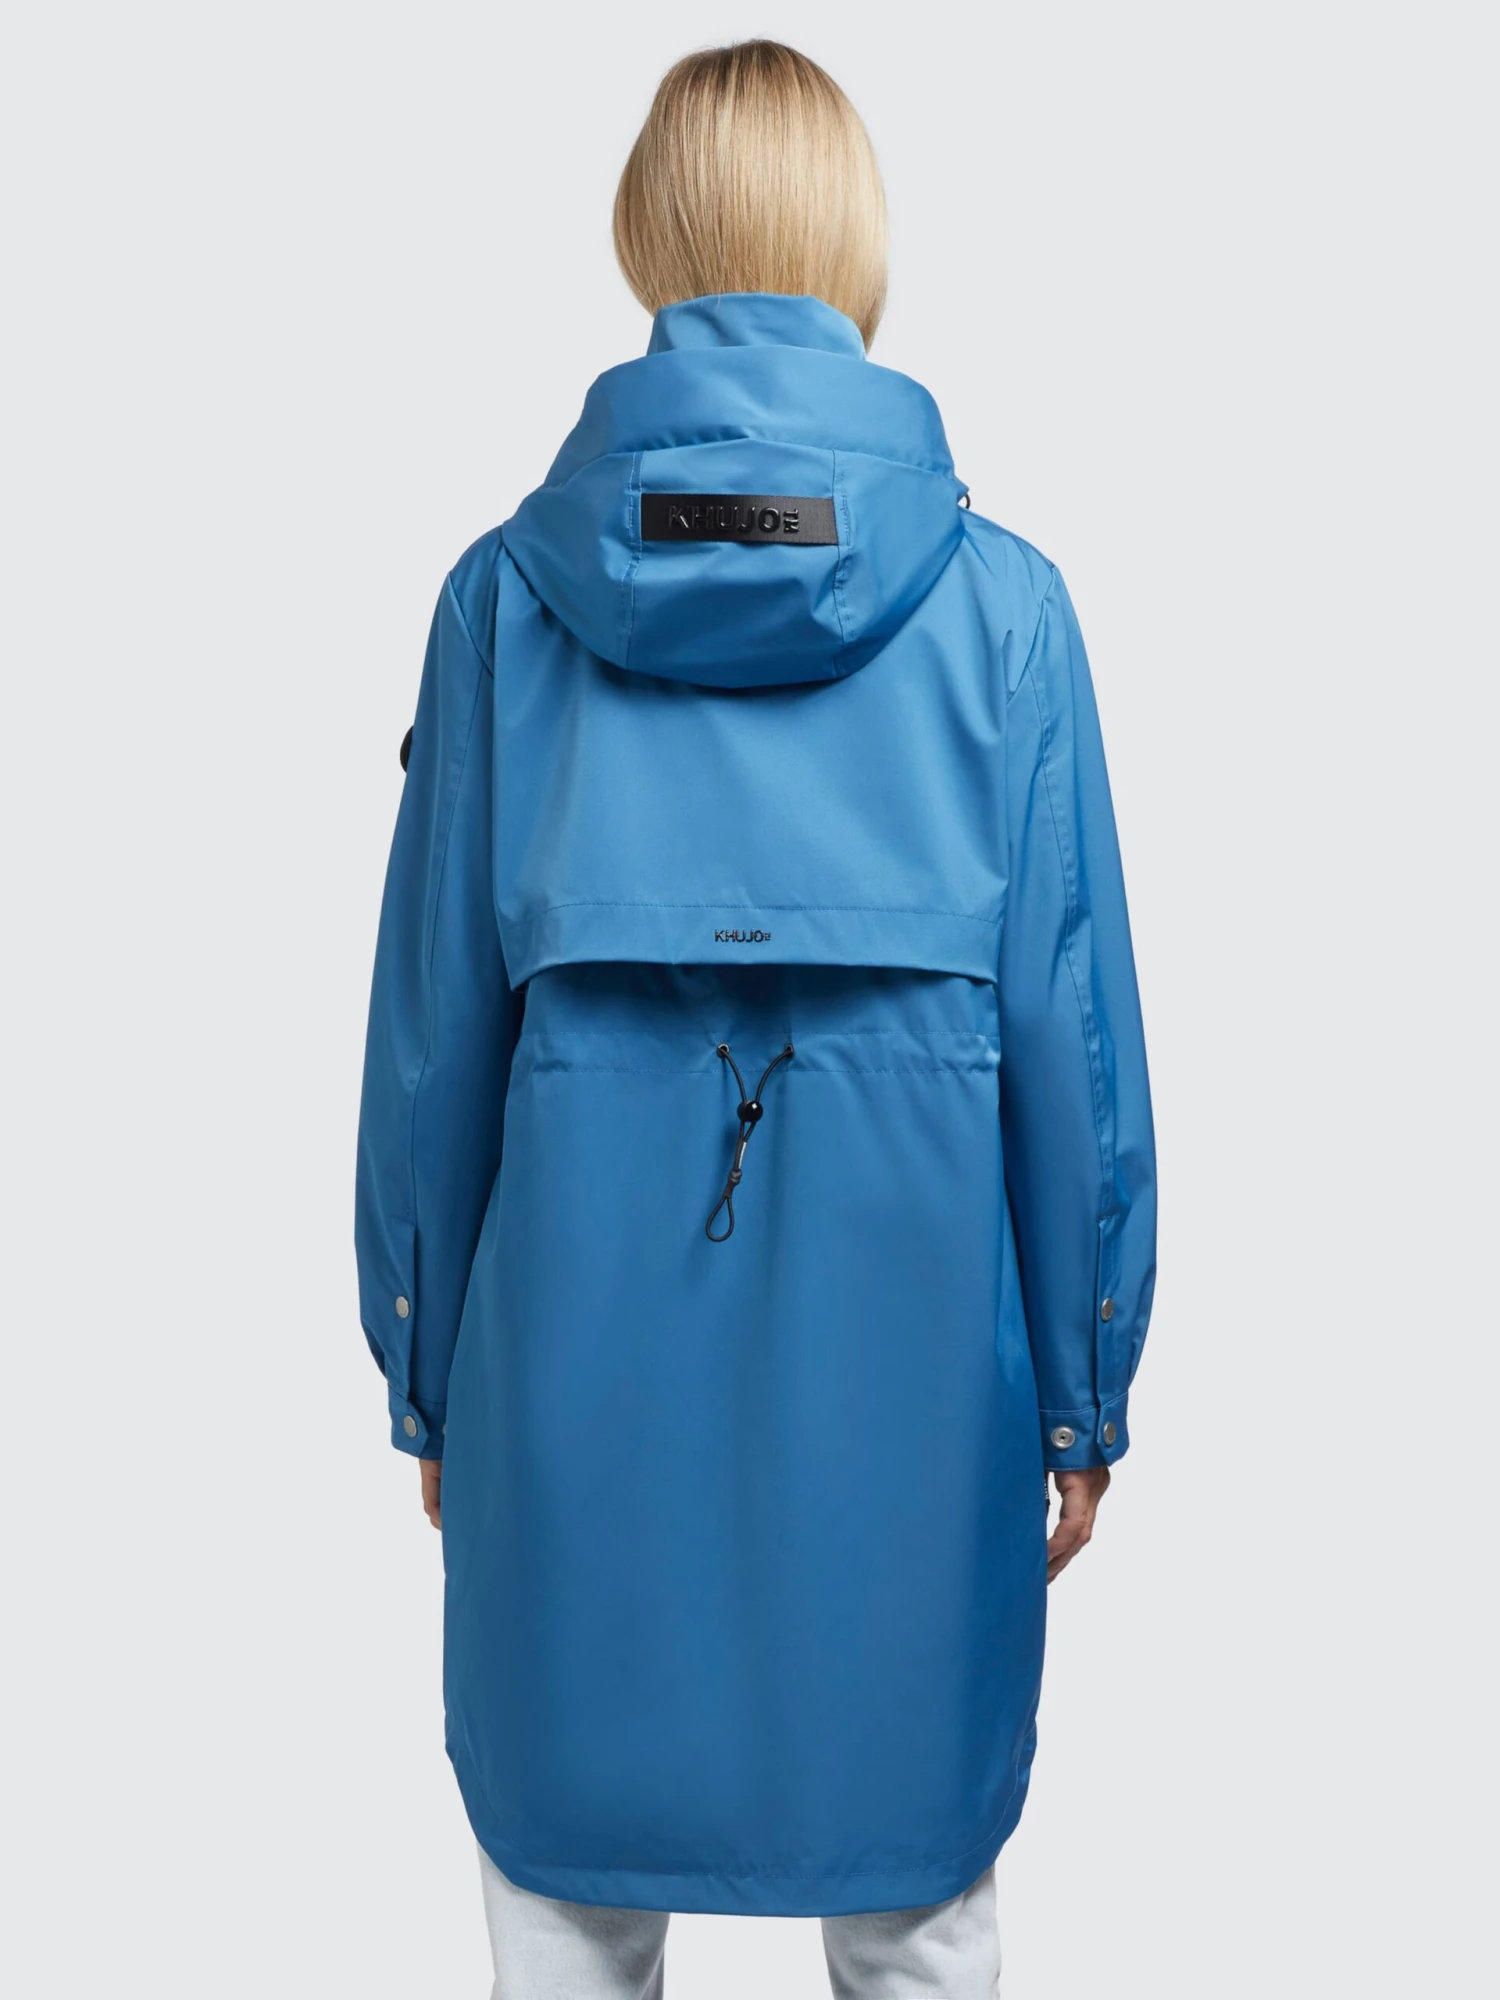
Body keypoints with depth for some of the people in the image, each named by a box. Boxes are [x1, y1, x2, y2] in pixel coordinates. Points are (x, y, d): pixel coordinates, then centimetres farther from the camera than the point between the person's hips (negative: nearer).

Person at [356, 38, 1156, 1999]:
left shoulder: (506, 590, -4)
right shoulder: (1002, 601, -6)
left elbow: (432, 1023, 1)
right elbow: (1073, 1030, -3)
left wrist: (427, 1381, 13)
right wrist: (1085, 1396, 9)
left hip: (580, 1342, 1)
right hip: (904, 1343, 0)